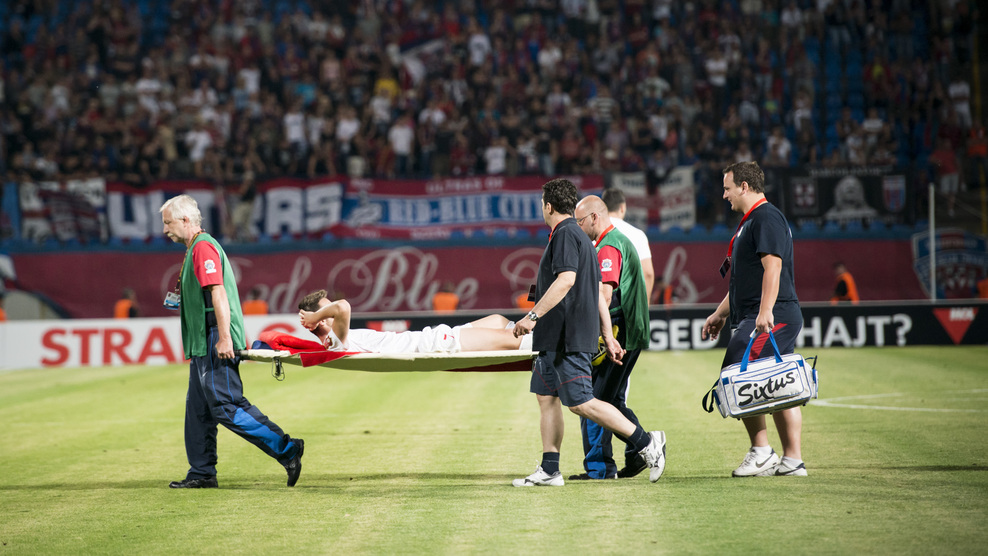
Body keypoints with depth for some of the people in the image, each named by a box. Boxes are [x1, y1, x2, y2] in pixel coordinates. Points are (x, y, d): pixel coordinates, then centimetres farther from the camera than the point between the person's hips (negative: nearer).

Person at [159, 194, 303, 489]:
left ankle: (286, 449, -12)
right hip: (204, 345, 11)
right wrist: (182, 301, 20)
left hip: (216, 345, -11)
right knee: (198, 408, 11)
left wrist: (224, 337, -28)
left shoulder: (203, 247, -12)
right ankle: (202, 473, 15)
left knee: (225, 406, -13)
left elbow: (218, 293, -22)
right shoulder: (197, 248, 21)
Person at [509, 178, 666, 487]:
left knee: (581, 403, -11)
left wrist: (533, 316, -26)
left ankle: (646, 442, -9)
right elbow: (598, 293, 21)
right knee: (546, 397, 10)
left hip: (567, 338, -11)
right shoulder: (579, 236, 20)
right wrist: (608, 336, 22)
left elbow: (566, 280, -25)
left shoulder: (565, 234, -11)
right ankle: (549, 470, 10)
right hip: (555, 337, 11)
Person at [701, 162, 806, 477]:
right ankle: (792, 460, 8)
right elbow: (743, 281, 32)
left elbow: (773, 266, -22)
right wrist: (720, 314, 33)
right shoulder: (750, 221, 24)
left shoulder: (766, 218, -9)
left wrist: (765, 312, -30)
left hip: (772, 318, -10)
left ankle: (761, 451, -13)